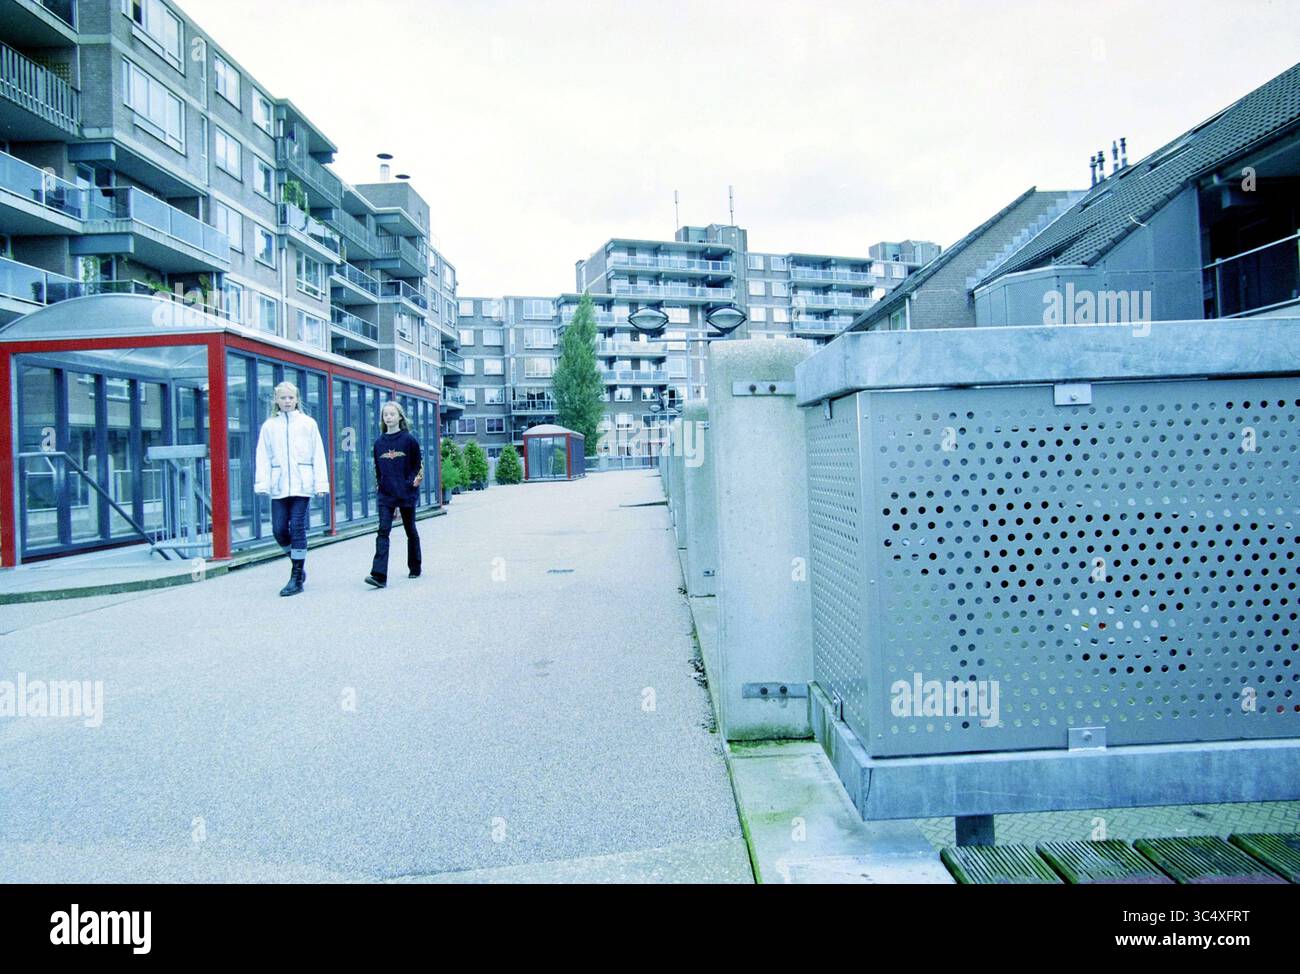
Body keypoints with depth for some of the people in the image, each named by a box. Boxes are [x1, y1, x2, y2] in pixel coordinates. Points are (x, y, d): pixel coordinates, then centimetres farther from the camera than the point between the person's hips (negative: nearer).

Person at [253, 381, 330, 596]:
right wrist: (262, 483, -3)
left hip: (302, 485, -2)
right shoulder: (269, 426, 10)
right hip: (279, 486, 2)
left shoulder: (308, 423, 6)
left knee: (297, 528, -5)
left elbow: (318, 455, 5)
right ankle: (298, 565, 24)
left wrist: (321, 483, -2)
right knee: (279, 530, 0)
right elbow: (263, 457, 8)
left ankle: (297, 578, 1)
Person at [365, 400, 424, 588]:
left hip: (406, 493, -2)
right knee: (383, 531, -11)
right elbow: (377, 468, 16)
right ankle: (379, 575, -19)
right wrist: (378, 485, 11)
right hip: (385, 495, 2)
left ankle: (415, 569, 28)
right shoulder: (379, 442, 7)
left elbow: (418, 464, 3)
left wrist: (414, 482, -5)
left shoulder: (409, 440, -3)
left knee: (410, 531, 11)